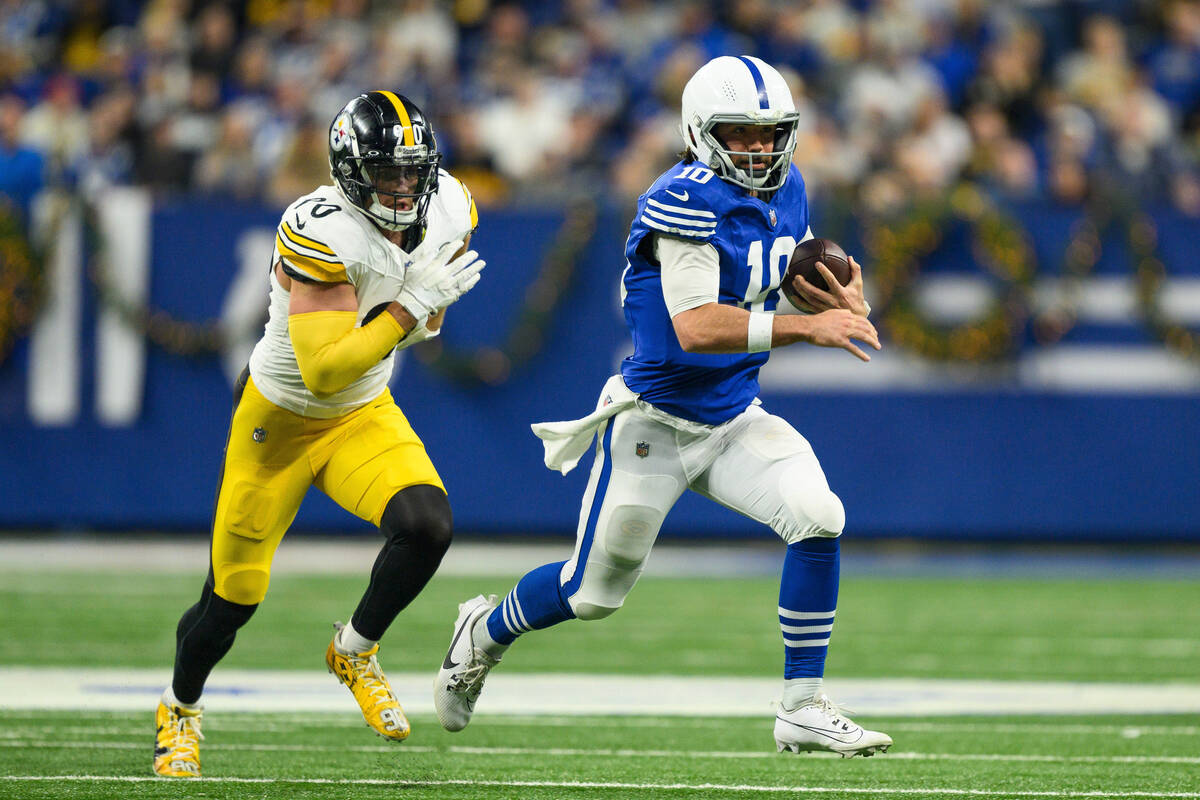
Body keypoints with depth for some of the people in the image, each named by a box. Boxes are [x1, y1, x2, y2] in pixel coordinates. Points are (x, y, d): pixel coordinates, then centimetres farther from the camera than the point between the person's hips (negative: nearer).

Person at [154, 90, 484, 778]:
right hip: (280, 421, -4)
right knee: (233, 598, 5)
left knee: (427, 526, -24)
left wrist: (428, 315, -8)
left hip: (366, 417, 4)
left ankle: (354, 651, 3)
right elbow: (324, 372, -36)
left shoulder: (448, 212, -11)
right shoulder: (322, 231, -32)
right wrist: (412, 306, -38)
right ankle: (181, 709, 37)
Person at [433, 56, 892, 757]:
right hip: (657, 423, -6)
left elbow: (800, 277, 19)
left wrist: (841, 298, -5)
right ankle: (484, 634, 41)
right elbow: (696, 326, -33)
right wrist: (807, 328, -38)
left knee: (819, 519, -19)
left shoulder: (786, 189, 1)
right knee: (595, 592, 8)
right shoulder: (686, 202, -24)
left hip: (736, 419, 6)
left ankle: (803, 710, -10)